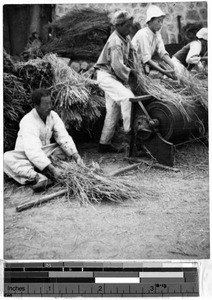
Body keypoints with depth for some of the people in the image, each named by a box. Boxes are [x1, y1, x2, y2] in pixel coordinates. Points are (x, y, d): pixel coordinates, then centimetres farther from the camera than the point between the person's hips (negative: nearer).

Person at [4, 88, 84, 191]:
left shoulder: (53, 115, -7)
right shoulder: (28, 121, -25)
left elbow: (64, 137, -11)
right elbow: (32, 150, -37)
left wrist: (77, 157, -27)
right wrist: (52, 169, -46)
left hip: (45, 153, 5)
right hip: (26, 156, -5)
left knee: (67, 148, -15)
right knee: (7, 158, -33)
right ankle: (36, 177, -50)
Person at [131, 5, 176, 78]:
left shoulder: (157, 34, 3)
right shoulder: (143, 34, -22)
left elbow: (163, 53, -5)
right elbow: (146, 59, -28)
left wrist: (173, 66, -23)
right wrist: (163, 71, -35)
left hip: (147, 64, 8)